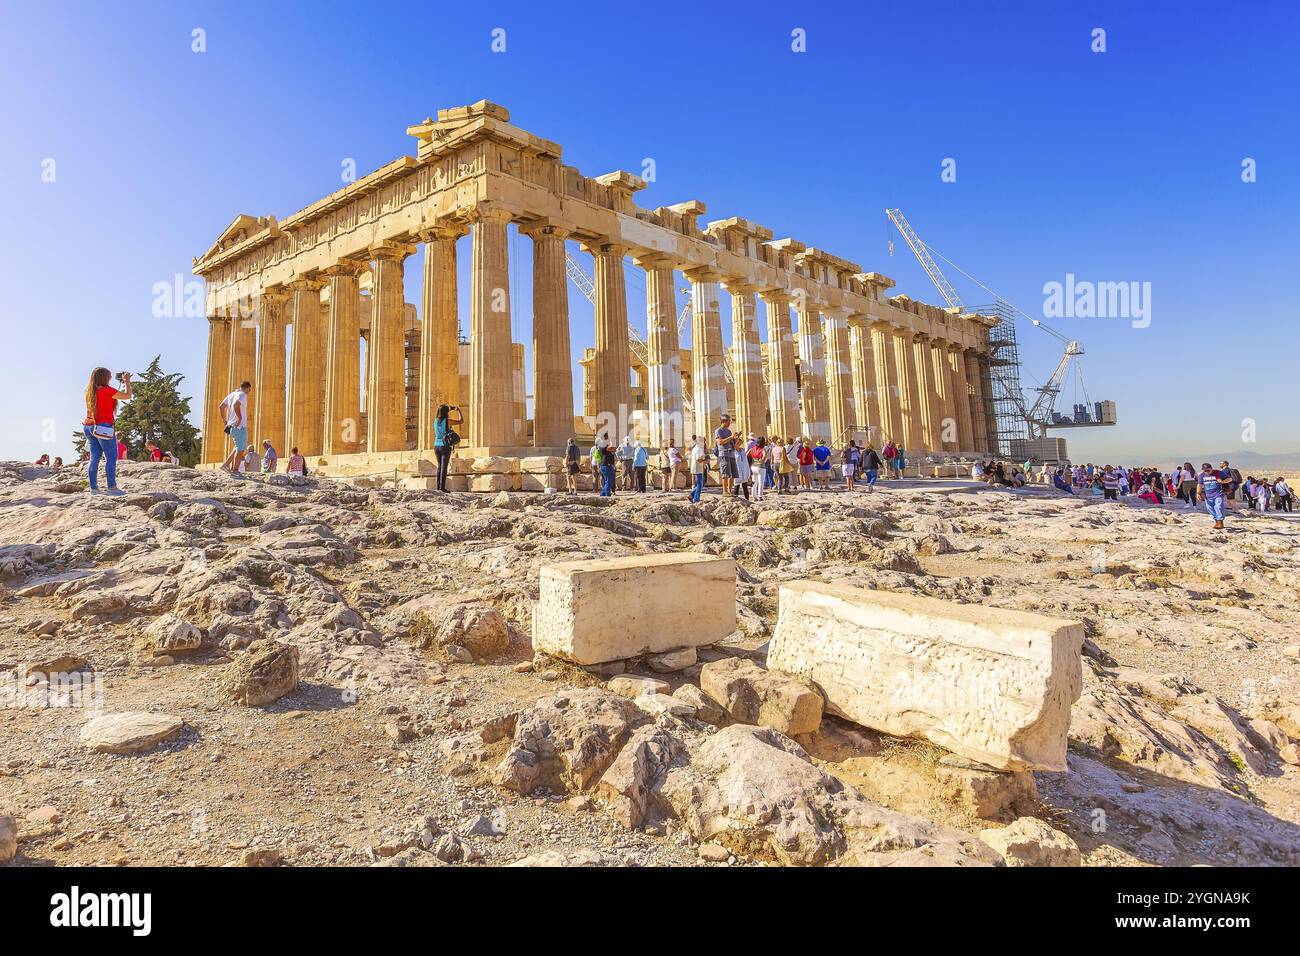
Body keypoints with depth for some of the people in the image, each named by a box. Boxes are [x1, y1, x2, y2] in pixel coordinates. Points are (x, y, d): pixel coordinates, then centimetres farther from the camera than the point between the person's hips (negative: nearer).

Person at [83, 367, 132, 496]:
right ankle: (111, 487, -12)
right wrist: (127, 381, 5)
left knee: (95, 458, 9)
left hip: (89, 426, 8)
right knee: (111, 457, -6)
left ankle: (93, 487, 10)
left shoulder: (90, 392, 12)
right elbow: (127, 396, -8)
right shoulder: (107, 390, -11)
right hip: (104, 427, -8)